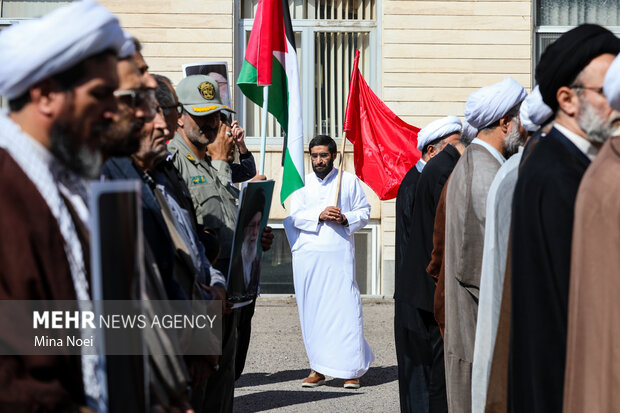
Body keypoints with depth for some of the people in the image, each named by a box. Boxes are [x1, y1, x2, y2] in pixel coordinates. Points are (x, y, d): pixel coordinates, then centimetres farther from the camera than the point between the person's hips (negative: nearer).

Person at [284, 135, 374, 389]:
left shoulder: (349, 181, 10)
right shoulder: (303, 183, 13)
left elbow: (364, 211, 11)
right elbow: (295, 215, 3)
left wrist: (345, 219, -9)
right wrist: (320, 215, -14)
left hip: (339, 254, -2)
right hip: (308, 255, 2)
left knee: (344, 309, -8)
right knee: (312, 311, 2)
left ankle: (350, 370, -2)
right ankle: (318, 368, 9)